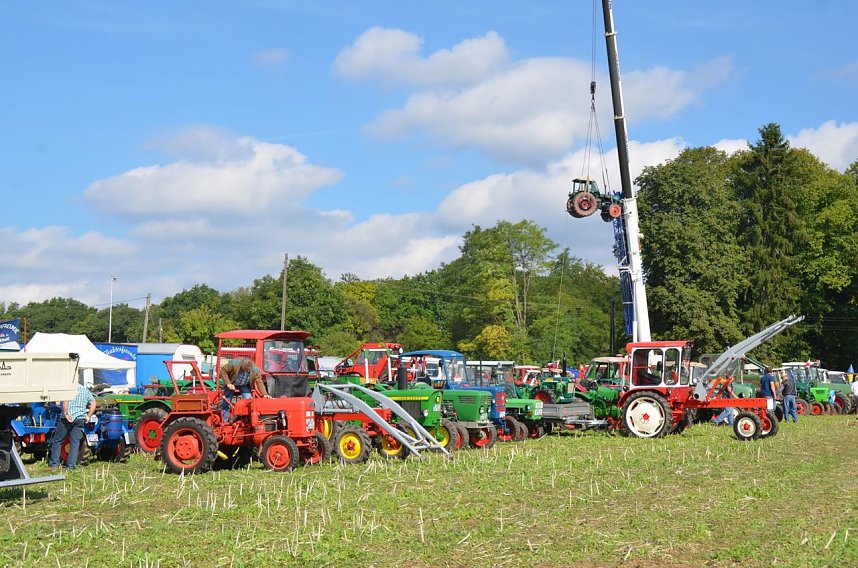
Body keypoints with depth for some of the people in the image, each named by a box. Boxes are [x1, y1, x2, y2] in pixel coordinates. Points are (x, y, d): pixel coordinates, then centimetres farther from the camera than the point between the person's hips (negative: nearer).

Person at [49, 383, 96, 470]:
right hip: (80, 419, 4)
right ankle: (71, 465, 0)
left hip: (67, 418, -4)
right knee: (75, 442, 4)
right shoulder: (85, 390, 17)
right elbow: (93, 403, 10)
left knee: (57, 440, 7)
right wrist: (88, 416, 9)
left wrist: (65, 413, -18)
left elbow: (65, 400, -16)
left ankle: (54, 463, 7)